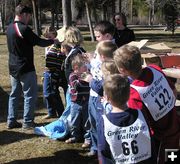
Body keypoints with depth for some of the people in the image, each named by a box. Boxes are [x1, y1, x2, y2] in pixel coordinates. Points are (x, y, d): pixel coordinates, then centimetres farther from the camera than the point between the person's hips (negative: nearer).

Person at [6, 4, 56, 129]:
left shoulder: (10, 28, 9)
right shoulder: (24, 29, -18)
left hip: (13, 68, 8)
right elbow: (39, 42, -13)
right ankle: (28, 122, 5)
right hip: (26, 68, -8)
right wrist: (53, 41, 4)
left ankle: (11, 121, 17)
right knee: (30, 95, 2)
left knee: (15, 94, 14)